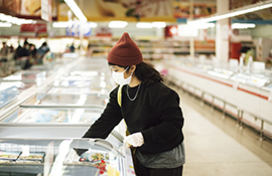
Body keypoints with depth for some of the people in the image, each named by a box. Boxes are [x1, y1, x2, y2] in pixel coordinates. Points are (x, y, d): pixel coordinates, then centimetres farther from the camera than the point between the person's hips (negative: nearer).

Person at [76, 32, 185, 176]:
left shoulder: (159, 93, -25)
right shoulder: (120, 93, -3)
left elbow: (174, 124, -23)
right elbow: (104, 122, -2)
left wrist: (143, 136, -31)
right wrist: (80, 148, -9)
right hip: (141, 157, 6)